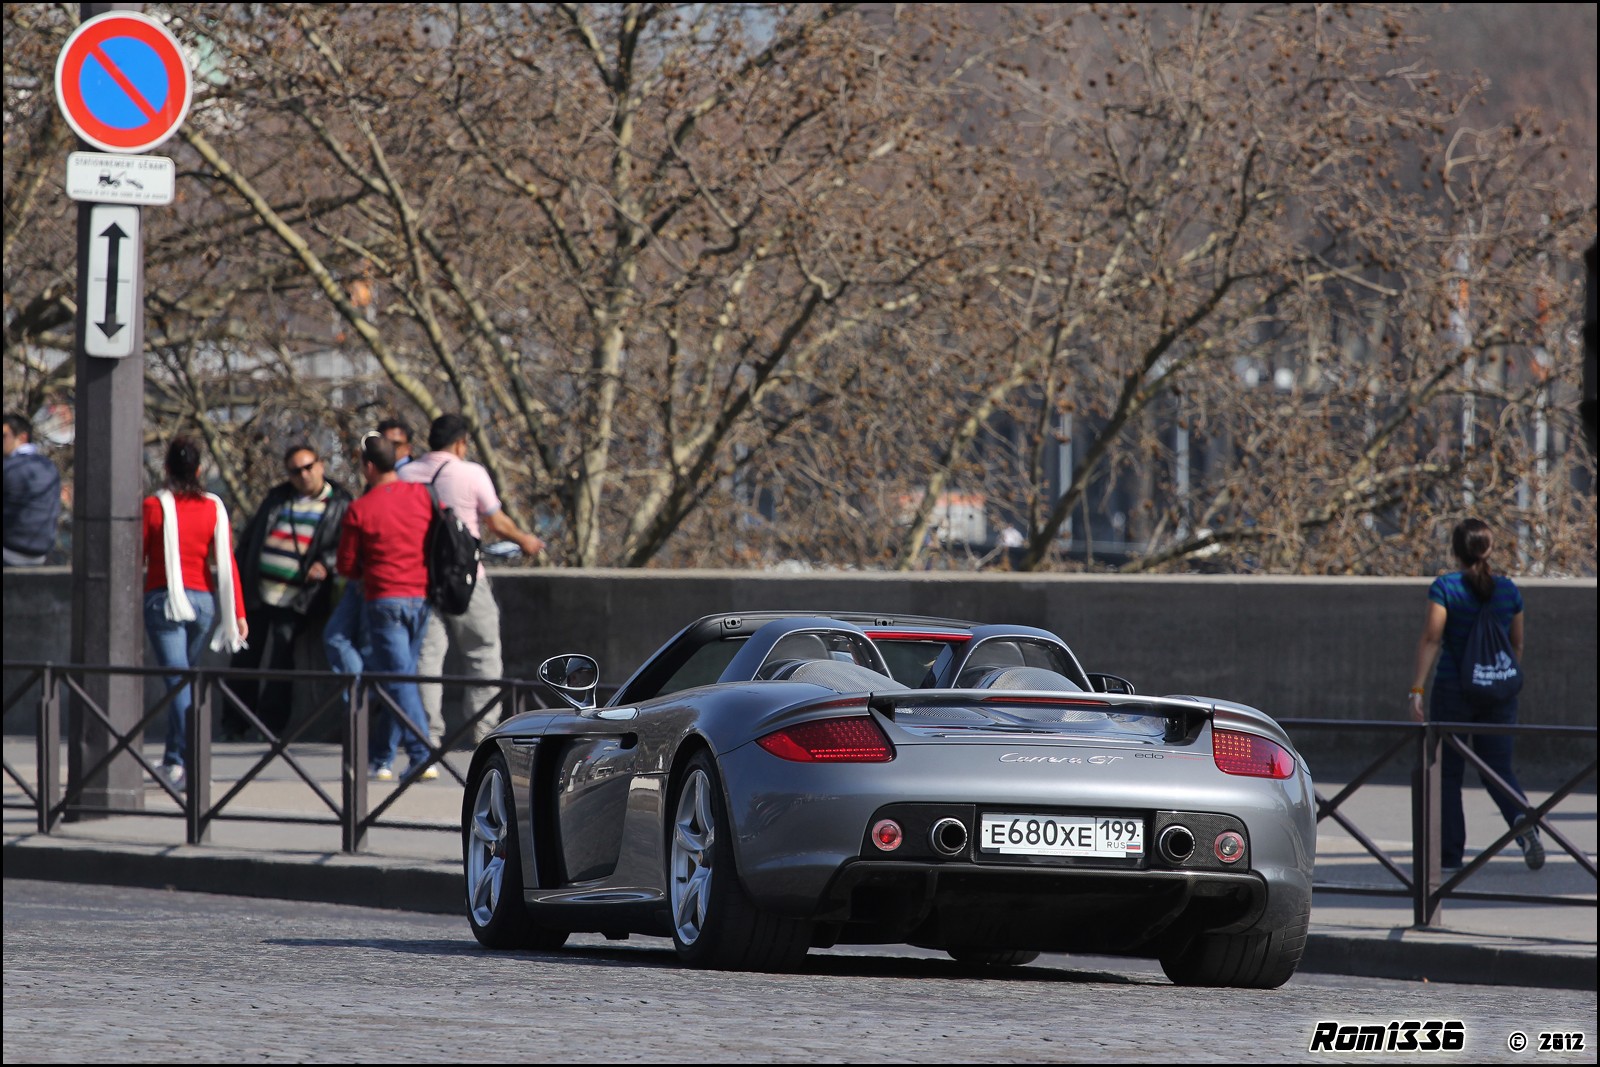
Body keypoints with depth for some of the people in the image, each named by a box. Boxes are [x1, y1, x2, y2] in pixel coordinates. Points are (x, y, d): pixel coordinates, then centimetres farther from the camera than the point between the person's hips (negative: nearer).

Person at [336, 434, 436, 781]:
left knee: (398, 680, -6)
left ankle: (422, 756, -18)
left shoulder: (360, 509, -8)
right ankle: (380, 758, 20)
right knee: (401, 677, 14)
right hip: (422, 596, 5)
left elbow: (347, 565, -2)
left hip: (385, 599, -5)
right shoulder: (423, 496, 2)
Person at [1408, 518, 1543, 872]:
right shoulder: (1508, 590, 5)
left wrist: (1417, 689, -15)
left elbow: (1431, 639, -14)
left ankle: (1450, 853, 9)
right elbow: (1517, 645, 13)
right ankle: (1524, 822, -20)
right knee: (1498, 769, 8)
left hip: (1453, 691, -3)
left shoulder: (1445, 588, -7)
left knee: (1447, 774, 8)